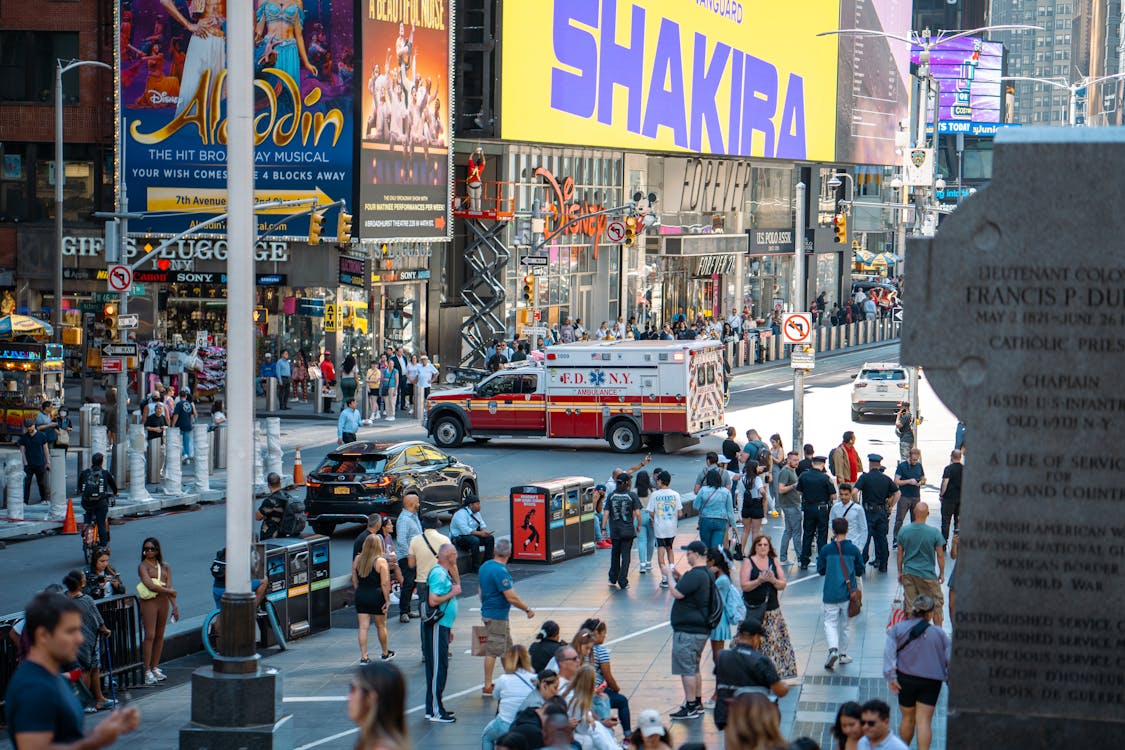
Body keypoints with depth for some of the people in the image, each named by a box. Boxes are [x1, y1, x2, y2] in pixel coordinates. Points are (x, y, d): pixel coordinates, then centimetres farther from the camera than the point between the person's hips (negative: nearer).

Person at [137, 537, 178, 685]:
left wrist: (174, 606, -1)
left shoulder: (165, 567, 13)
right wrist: (168, 591, -7)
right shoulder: (143, 566, -2)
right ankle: (147, 672, -7)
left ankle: (155, 668, 16)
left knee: (160, 635, 8)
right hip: (149, 602, -5)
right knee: (150, 635, -8)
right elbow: (150, 585, -14)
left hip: (163, 601, 5)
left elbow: (169, 587, 6)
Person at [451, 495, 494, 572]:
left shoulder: (476, 513, 11)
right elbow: (465, 530, -28)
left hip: (472, 535, 9)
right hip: (459, 538, -9)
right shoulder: (461, 514, -18)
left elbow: (482, 525, 14)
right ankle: (476, 568, -31)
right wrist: (479, 533, -31)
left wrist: (484, 531, -11)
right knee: (475, 540, -36)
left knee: (490, 538, -7)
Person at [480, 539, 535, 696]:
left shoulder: (485, 567, 6)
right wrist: (528, 609, -11)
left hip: (488, 611, 9)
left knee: (507, 648, 18)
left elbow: (481, 590, 18)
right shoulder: (500, 571, -22)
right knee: (492, 651, -4)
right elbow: (511, 598, -23)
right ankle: (487, 687, 0)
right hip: (496, 616, -9)